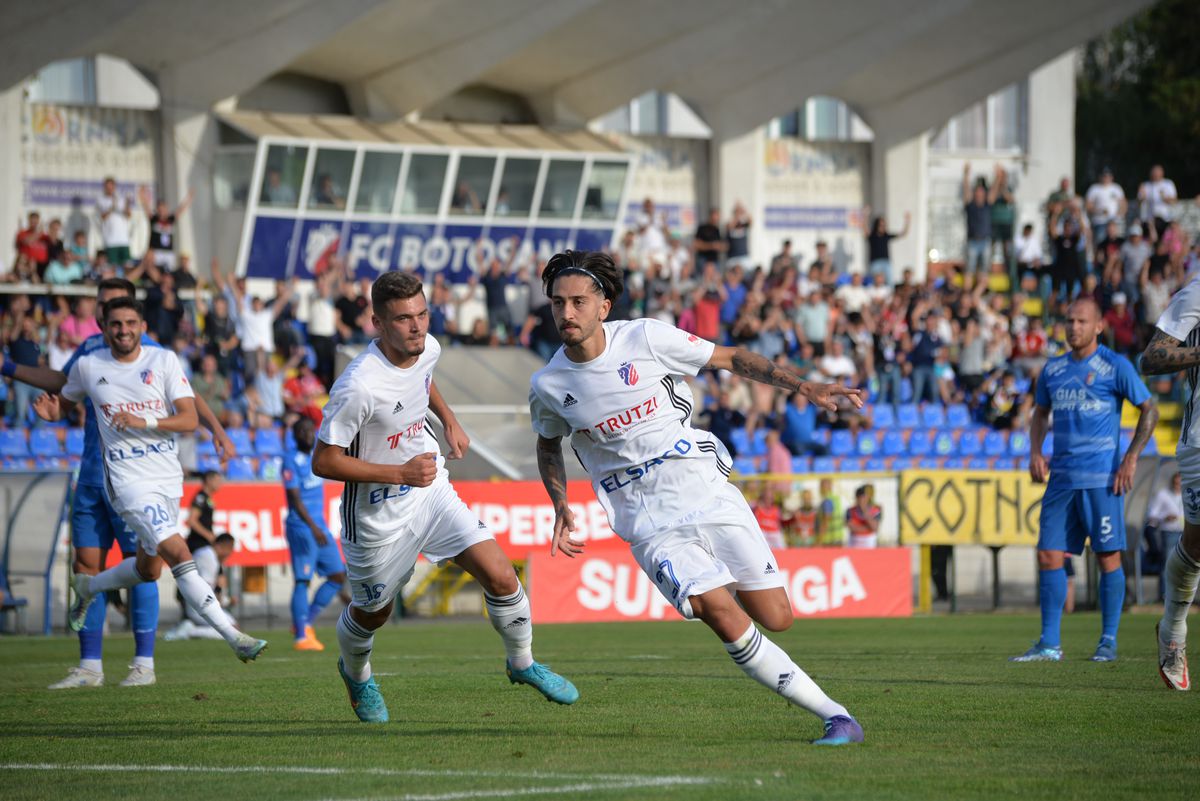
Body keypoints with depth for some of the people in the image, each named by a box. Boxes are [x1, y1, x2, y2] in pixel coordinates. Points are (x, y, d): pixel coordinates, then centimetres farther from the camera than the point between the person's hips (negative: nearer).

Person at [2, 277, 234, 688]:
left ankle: (144, 663, 1)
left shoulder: (149, 353, -6)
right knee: (87, 565, 4)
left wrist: (217, 429, -25)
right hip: (91, 476, 6)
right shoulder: (90, 349, 12)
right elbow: (59, 381, 30)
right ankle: (89, 667, 9)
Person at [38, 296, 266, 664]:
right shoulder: (88, 366, -1)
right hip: (128, 480, -4)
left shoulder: (164, 360, -2)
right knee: (179, 554, -19)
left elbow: (190, 420, -8)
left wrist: (143, 422, -23)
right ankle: (233, 636, -21)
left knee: (149, 570, 16)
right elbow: (65, 401, 19)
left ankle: (86, 586, 45)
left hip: (168, 478, 4)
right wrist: (51, 412, -5)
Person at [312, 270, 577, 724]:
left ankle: (522, 664, 18)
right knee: (373, 613, 16)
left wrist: (448, 419, 15)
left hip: (431, 491, 5)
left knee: (500, 577, -7)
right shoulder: (358, 387, -32)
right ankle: (356, 674, 50)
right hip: (377, 514, -5)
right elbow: (323, 462, -26)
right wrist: (400, 473, -29)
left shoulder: (427, 348, -9)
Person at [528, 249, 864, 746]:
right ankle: (834, 715, -13)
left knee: (775, 619, -5)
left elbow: (730, 359, 4)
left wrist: (802, 386, -5)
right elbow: (548, 445, 20)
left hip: (704, 486, 0)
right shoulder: (547, 386, -1)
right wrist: (560, 506, 6)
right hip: (647, 522, 0)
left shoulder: (646, 338, -7)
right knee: (726, 620, -20)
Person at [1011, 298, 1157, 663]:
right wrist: (1035, 452, 10)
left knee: (1108, 557, -3)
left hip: (1101, 478, -5)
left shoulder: (1115, 367, -4)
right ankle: (1050, 644, 3)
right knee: (1049, 555, 0)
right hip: (1061, 477, 5)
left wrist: (1131, 458, -9)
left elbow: (1149, 410, -3)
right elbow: (1041, 412, 26)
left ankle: (1109, 642, 5)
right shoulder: (1053, 369, 12)